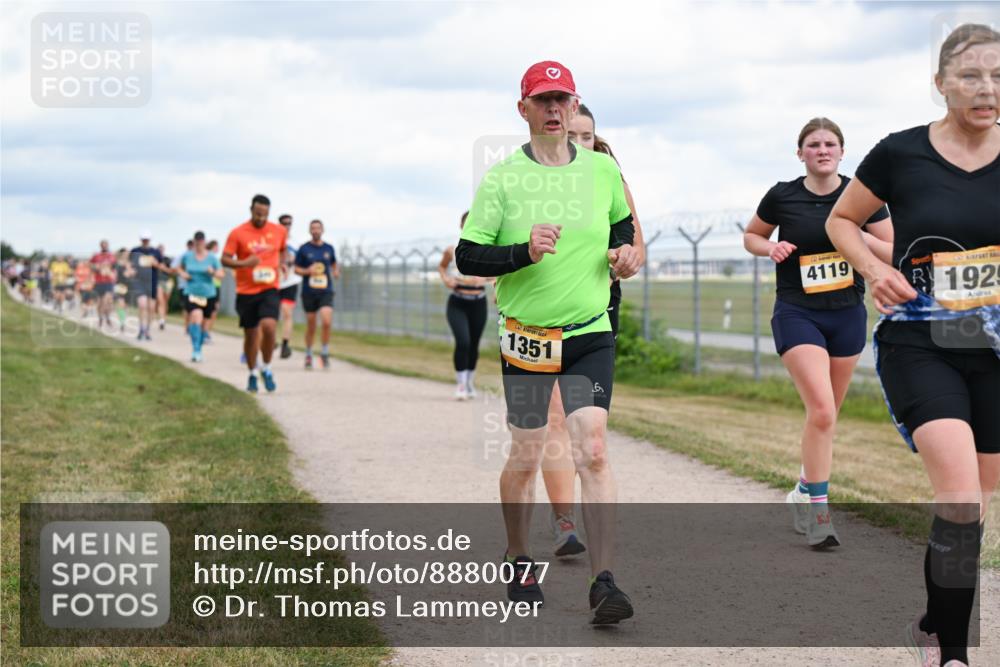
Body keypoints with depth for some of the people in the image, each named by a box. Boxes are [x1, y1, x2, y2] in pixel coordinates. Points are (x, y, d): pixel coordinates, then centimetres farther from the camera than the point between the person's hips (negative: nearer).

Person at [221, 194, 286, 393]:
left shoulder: (279, 231, 3)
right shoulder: (238, 233, -5)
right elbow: (225, 259, -5)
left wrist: (280, 263, 6)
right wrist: (244, 263, -21)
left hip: (269, 289, 0)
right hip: (246, 291, 0)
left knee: (269, 326, -21)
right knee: (250, 334, 7)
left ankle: (266, 369, 0)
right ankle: (252, 374, 27)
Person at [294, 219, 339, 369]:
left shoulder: (329, 248, 7)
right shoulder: (304, 249, 1)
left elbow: (334, 264, 21)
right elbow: (297, 269, 4)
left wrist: (336, 272, -1)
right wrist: (307, 271, -15)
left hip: (326, 291, 1)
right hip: (309, 292, -1)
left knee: (327, 322, -17)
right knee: (311, 326, 5)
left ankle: (325, 353, 1)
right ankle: (308, 355, 23)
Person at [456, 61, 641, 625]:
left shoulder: (602, 169, 5)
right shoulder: (502, 178, -4)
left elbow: (623, 223, 24)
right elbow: (468, 257, -7)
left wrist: (627, 251, 3)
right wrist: (524, 251, -21)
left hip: (591, 333, 1)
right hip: (526, 338, -1)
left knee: (593, 451, -12)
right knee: (526, 458, 7)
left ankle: (605, 582, -13)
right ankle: (519, 562, 30)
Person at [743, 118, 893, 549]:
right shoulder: (782, 196, -3)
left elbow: (892, 252, 2)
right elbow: (750, 236, 12)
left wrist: (860, 236, -17)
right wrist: (771, 247, -10)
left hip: (848, 315, 3)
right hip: (797, 314, -3)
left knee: (826, 415, 12)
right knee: (821, 410, -18)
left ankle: (805, 492, 33)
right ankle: (817, 508, -9)